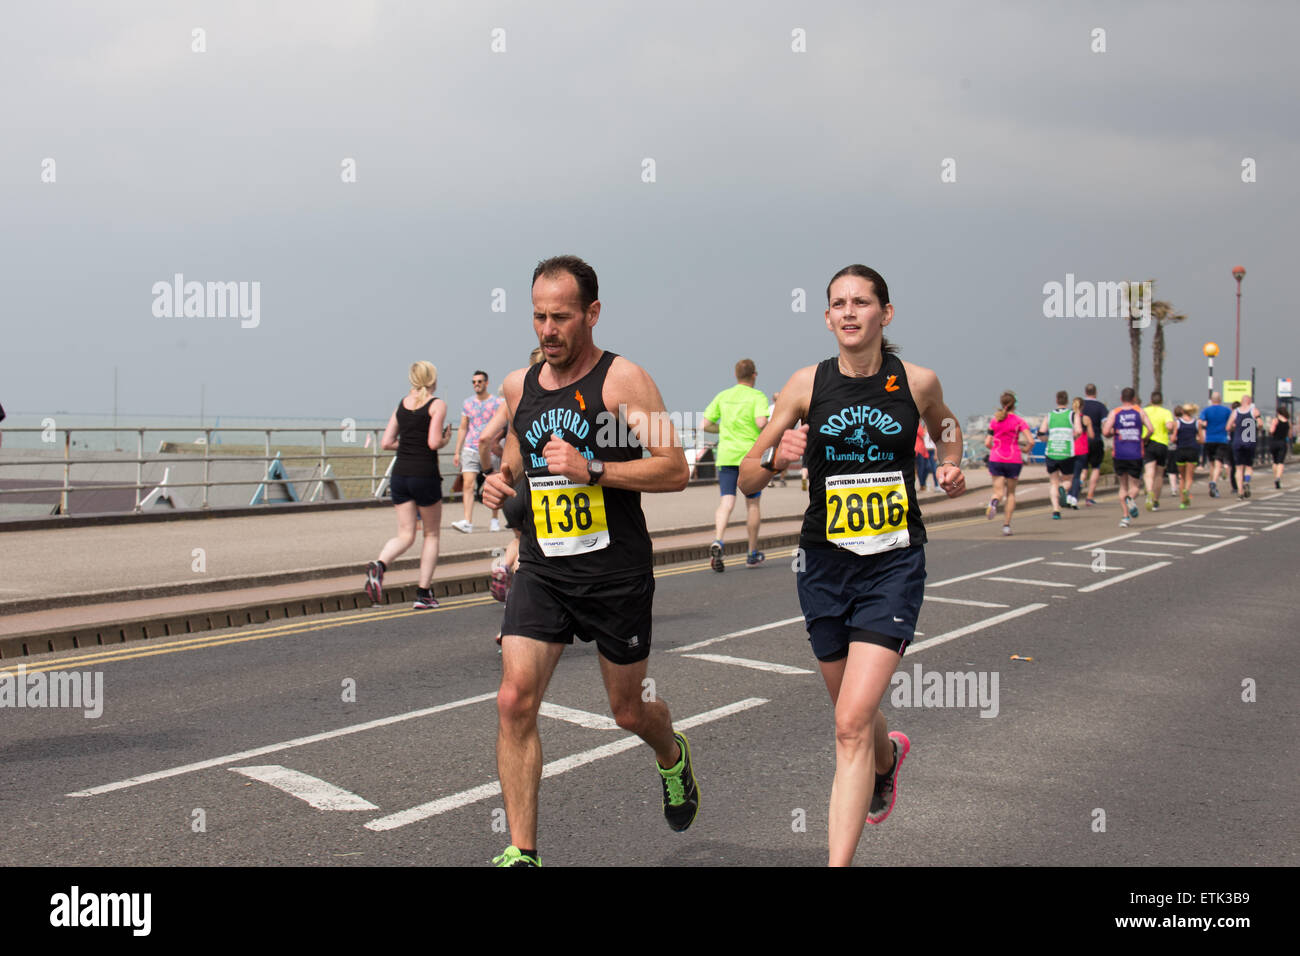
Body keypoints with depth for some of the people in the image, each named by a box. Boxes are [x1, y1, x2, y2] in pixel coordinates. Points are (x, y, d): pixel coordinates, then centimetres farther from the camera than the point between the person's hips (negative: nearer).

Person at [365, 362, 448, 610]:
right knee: (431, 534, 11)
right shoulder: (437, 405, -6)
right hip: (425, 475, -5)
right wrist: (445, 440, 5)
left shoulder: (401, 404, 10)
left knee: (405, 535, 9)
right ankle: (423, 593, 10)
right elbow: (434, 443, -16)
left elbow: (386, 443, 8)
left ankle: (379, 564, -21)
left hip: (400, 475, 5)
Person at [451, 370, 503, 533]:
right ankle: (467, 522, -15)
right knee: (467, 485, -10)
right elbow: (463, 428, 16)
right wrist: (457, 452, 13)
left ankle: (495, 519, 21)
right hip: (469, 449, 3)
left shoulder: (496, 403, 0)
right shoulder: (468, 403, 11)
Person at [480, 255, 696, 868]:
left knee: (628, 712, 12)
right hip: (542, 570, 4)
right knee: (515, 702, -12)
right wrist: (501, 483, 3)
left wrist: (592, 469, -23)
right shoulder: (518, 386, 7)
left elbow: (675, 471, -14)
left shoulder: (623, 379, -9)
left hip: (618, 572, -3)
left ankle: (672, 754, 49)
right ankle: (522, 852, -4)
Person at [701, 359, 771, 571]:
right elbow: (761, 422, -19)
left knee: (727, 501, -3)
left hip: (726, 455, 3)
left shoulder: (722, 396, 9)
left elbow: (706, 425, 8)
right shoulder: (757, 396, -3)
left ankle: (717, 541, -30)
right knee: (752, 504, 10)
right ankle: (753, 555, 19)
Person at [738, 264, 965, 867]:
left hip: (895, 564, -2)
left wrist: (951, 466, 4)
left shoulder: (917, 382, -2)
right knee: (851, 713, 19)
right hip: (826, 563, 2)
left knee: (852, 723, -16)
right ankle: (889, 757, 55)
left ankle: (838, 863, -13)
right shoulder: (807, 385, -2)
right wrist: (776, 457, -20)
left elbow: (944, 424, 23)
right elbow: (747, 480, 0)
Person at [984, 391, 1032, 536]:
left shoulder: (994, 421, 4)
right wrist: (1024, 450, 8)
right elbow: (1031, 441, -12)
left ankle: (994, 501, -34)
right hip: (1013, 460, -1)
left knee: (999, 491, 4)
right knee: (1011, 493, 12)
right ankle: (1006, 524, 6)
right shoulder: (1019, 421, -3)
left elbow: (987, 443, 1)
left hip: (996, 459, 1)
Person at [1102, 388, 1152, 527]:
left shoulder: (1114, 413, 2)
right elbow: (1150, 429, -6)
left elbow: (1105, 432, -8)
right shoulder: (1140, 412, 3)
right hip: (1136, 454, -1)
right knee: (1134, 485, 10)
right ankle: (1130, 499, -25)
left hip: (1119, 454, 1)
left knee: (1123, 486, 14)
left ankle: (1125, 516, 5)